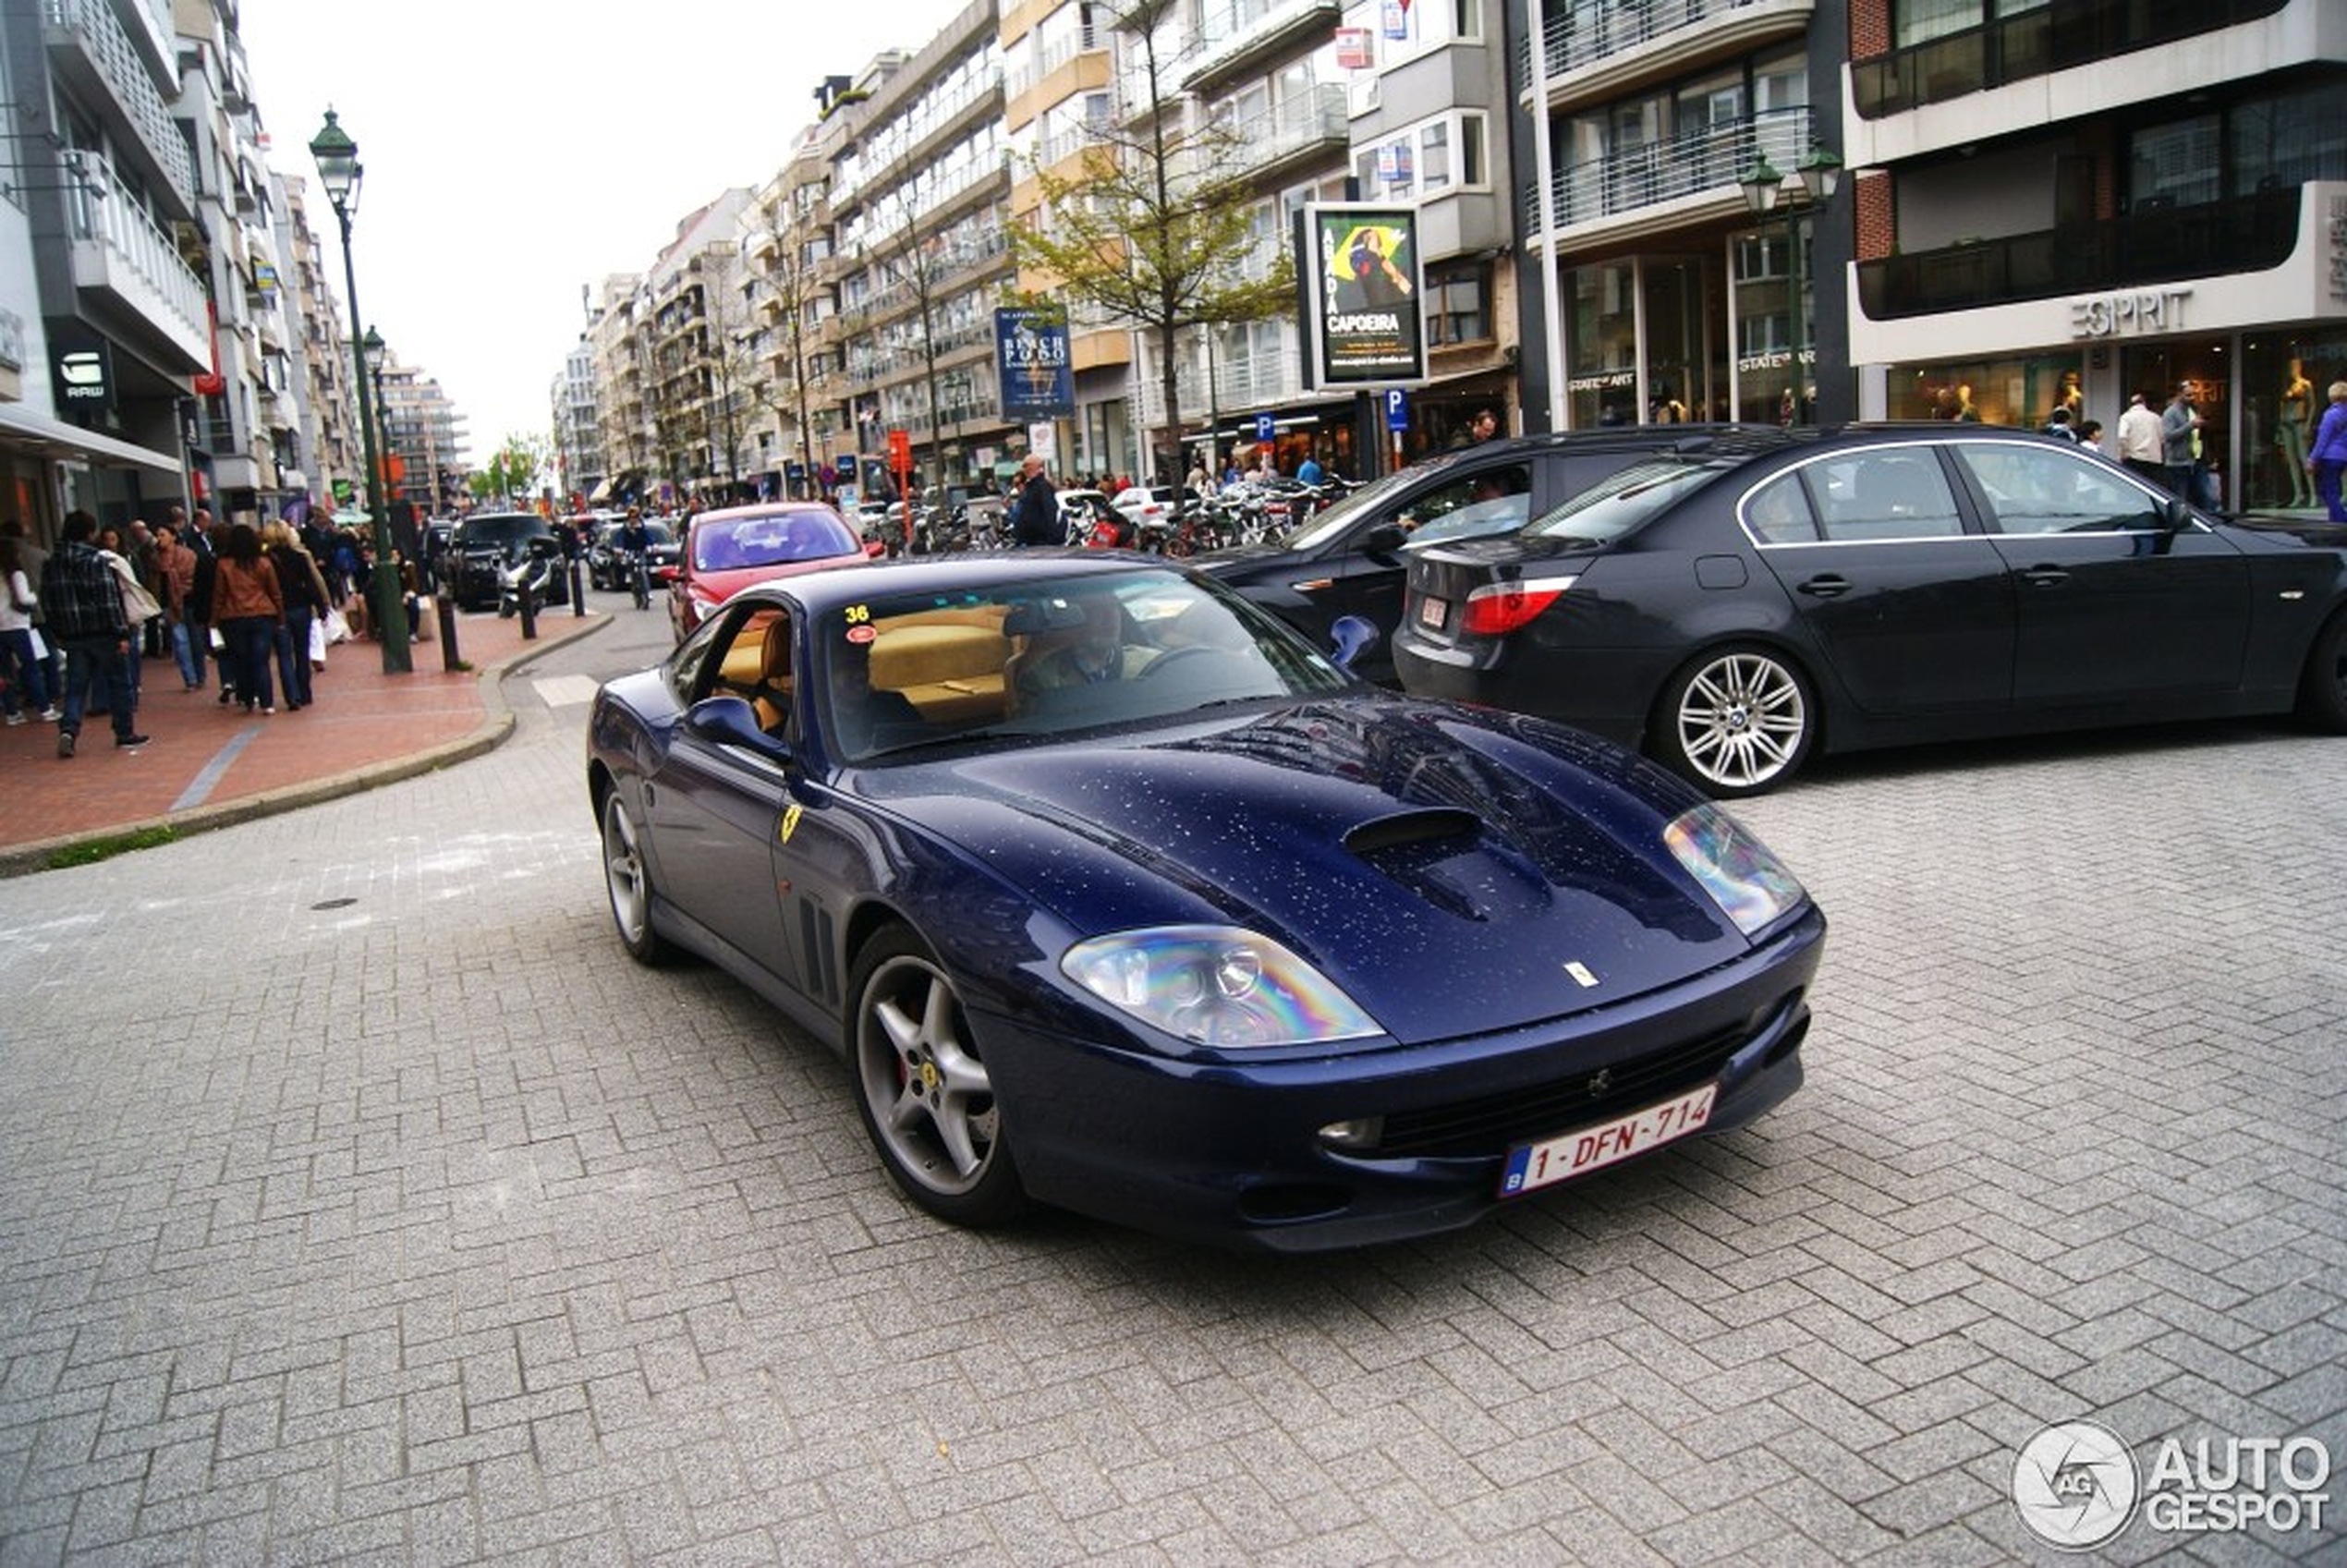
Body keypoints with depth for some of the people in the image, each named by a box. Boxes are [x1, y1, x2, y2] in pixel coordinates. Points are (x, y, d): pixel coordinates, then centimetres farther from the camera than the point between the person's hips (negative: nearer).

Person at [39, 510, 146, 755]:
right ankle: (124, 733, 13)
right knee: (118, 682, 8)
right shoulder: (95, 561, -12)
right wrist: (122, 633, -15)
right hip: (102, 634, -5)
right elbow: (109, 601, -16)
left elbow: (47, 603, 13)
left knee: (75, 686, 8)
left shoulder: (51, 565, 8)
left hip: (72, 635, 5)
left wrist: (58, 634, 20)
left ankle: (68, 728, -11)